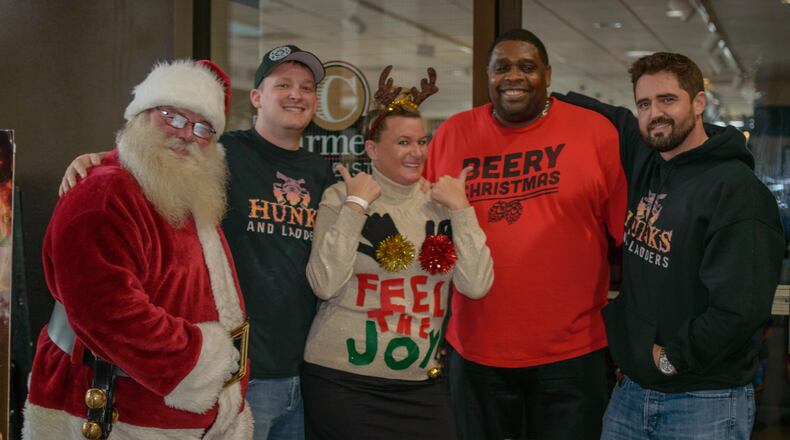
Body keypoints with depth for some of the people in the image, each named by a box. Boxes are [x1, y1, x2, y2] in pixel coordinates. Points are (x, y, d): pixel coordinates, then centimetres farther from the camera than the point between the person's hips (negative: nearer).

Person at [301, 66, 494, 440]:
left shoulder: (440, 203, 5)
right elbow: (325, 285, -15)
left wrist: (461, 209, -7)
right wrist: (356, 206, -15)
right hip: (343, 381, -3)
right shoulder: (341, 197, -4)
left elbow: (476, 286, -3)